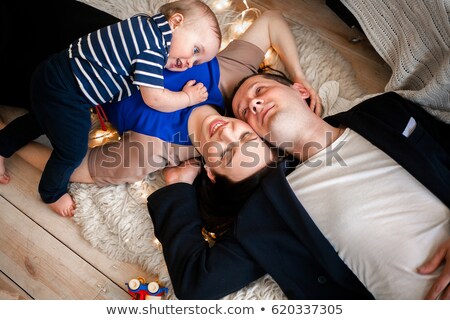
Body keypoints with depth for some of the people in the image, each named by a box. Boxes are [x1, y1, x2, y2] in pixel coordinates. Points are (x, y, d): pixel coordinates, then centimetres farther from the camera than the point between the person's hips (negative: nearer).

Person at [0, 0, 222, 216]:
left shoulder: (147, 25, 0)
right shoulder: (153, 49, -27)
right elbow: (154, 98, -25)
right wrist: (188, 97, -10)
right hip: (63, 94, -9)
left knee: (39, 121, 33)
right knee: (73, 151, 6)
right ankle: (52, 193, 31)